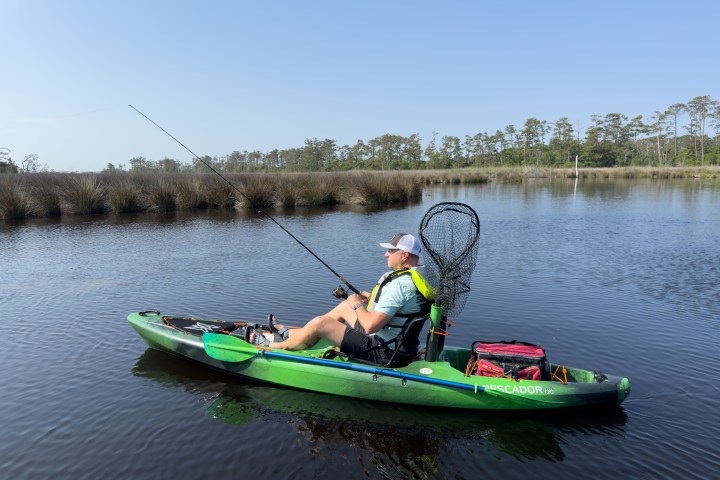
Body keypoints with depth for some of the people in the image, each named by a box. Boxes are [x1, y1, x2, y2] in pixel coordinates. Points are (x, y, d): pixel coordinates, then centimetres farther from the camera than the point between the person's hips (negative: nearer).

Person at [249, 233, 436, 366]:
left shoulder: (400, 283, -27)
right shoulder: (417, 277, 4)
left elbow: (370, 326, -30)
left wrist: (357, 305, -11)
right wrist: (373, 300, 8)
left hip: (382, 353, -10)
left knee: (319, 324, -9)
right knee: (344, 306, 21)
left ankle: (271, 347, 14)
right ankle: (289, 334, 33)